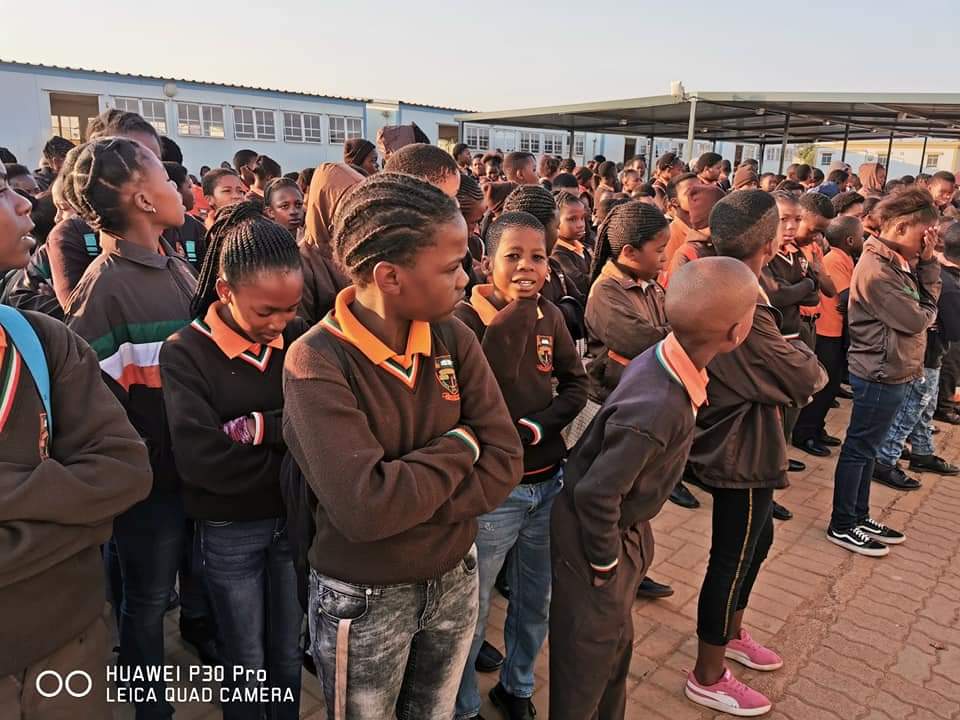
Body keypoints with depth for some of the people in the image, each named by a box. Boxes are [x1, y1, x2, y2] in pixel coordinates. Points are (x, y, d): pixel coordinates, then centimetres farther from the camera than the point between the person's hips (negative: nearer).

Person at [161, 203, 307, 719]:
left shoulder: (299, 339, -5)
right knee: (246, 663, 16)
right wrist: (292, 458, -17)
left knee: (289, 654, 20)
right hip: (229, 530, -3)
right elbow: (203, 460, -24)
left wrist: (256, 428, -22)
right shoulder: (185, 353, -15)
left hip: (292, 518, 3)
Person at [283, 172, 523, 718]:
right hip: (365, 598, -4)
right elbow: (363, 507, -33)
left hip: (456, 579, 5)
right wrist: (458, 447, -20)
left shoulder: (455, 339, -8)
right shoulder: (317, 362, -23)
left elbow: (503, 467, -12)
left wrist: (403, 498, -23)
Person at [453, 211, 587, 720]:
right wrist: (512, 312, -28)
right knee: (472, 609, 12)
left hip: (549, 481, 6)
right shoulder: (465, 320, -15)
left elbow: (576, 383, 5)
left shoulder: (549, 316, 2)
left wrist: (536, 426, -11)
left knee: (536, 601, 22)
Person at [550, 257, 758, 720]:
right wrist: (606, 565, -14)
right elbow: (595, 494, -31)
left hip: (627, 527, 8)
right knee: (587, 664, 15)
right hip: (592, 537, -8)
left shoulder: (661, 358, -11)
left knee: (615, 646, 28)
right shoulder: (657, 410, -37)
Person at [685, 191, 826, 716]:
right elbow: (804, 379, -19)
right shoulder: (741, 310, -29)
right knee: (732, 559, 6)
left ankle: (730, 635, 47)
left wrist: (786, 354, -7)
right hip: (742, 455, -10)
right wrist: (804, 356, 1)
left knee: (756, 540, 26)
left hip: (736, 447, 10)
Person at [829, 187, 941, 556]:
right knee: (859, 448, 1)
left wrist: (928, 260, -5)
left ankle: (859, 517, 30)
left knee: (867, 447, 17)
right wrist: (927, 312, 1)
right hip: (880, 374, -10)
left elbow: (929, 298, 6)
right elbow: (916, 320, -21)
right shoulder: (877, 270, -22)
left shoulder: (898, 261, 9)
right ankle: (842, 525, 14)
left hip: (893, 372, 10)